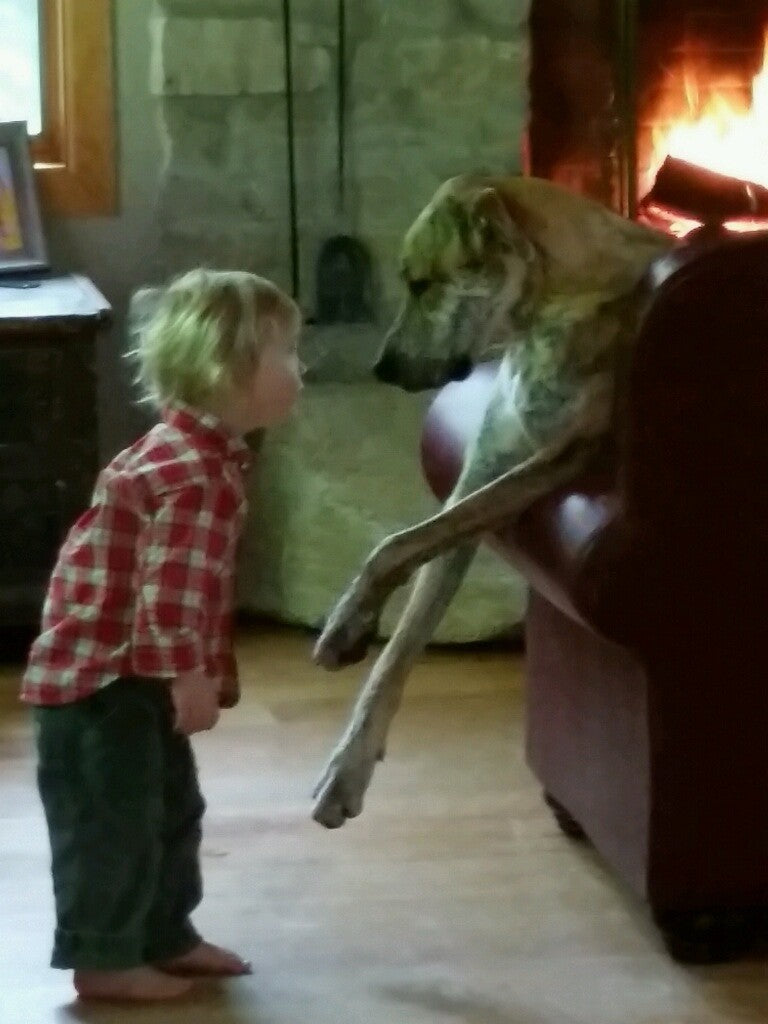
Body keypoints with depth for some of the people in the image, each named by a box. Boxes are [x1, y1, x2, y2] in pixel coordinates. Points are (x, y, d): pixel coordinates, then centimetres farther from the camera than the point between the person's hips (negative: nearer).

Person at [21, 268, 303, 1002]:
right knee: (113, 816, -2)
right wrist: (191, 676, -25)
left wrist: (207, 671, 22)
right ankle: (104, 960, 7)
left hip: (135, 671, 11)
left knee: (170, 806, 18)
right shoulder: (193, 471, -24)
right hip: (98, 671, -11)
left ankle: (165, 937, 29)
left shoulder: (201, 453, 10)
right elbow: (172, 585, -29)